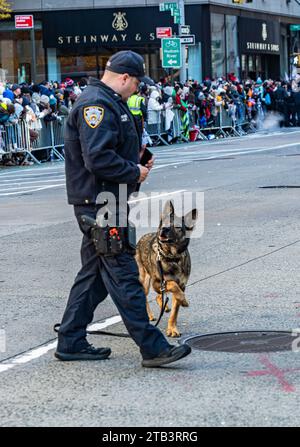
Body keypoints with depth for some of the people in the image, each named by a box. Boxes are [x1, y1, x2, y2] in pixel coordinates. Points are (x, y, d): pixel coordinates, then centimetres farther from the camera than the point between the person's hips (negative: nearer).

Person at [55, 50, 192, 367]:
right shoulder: (96, 105, -17)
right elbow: (98, 159, -26)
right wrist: (134, 173, -14)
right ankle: (152, 348, -6)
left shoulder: (109, 103, 19)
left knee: (94, 274, 14)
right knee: (123, 275, -8)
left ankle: (71, 343, 21)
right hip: (99, 202, -11)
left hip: (101, 202, 11)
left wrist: (136, 163, 12)